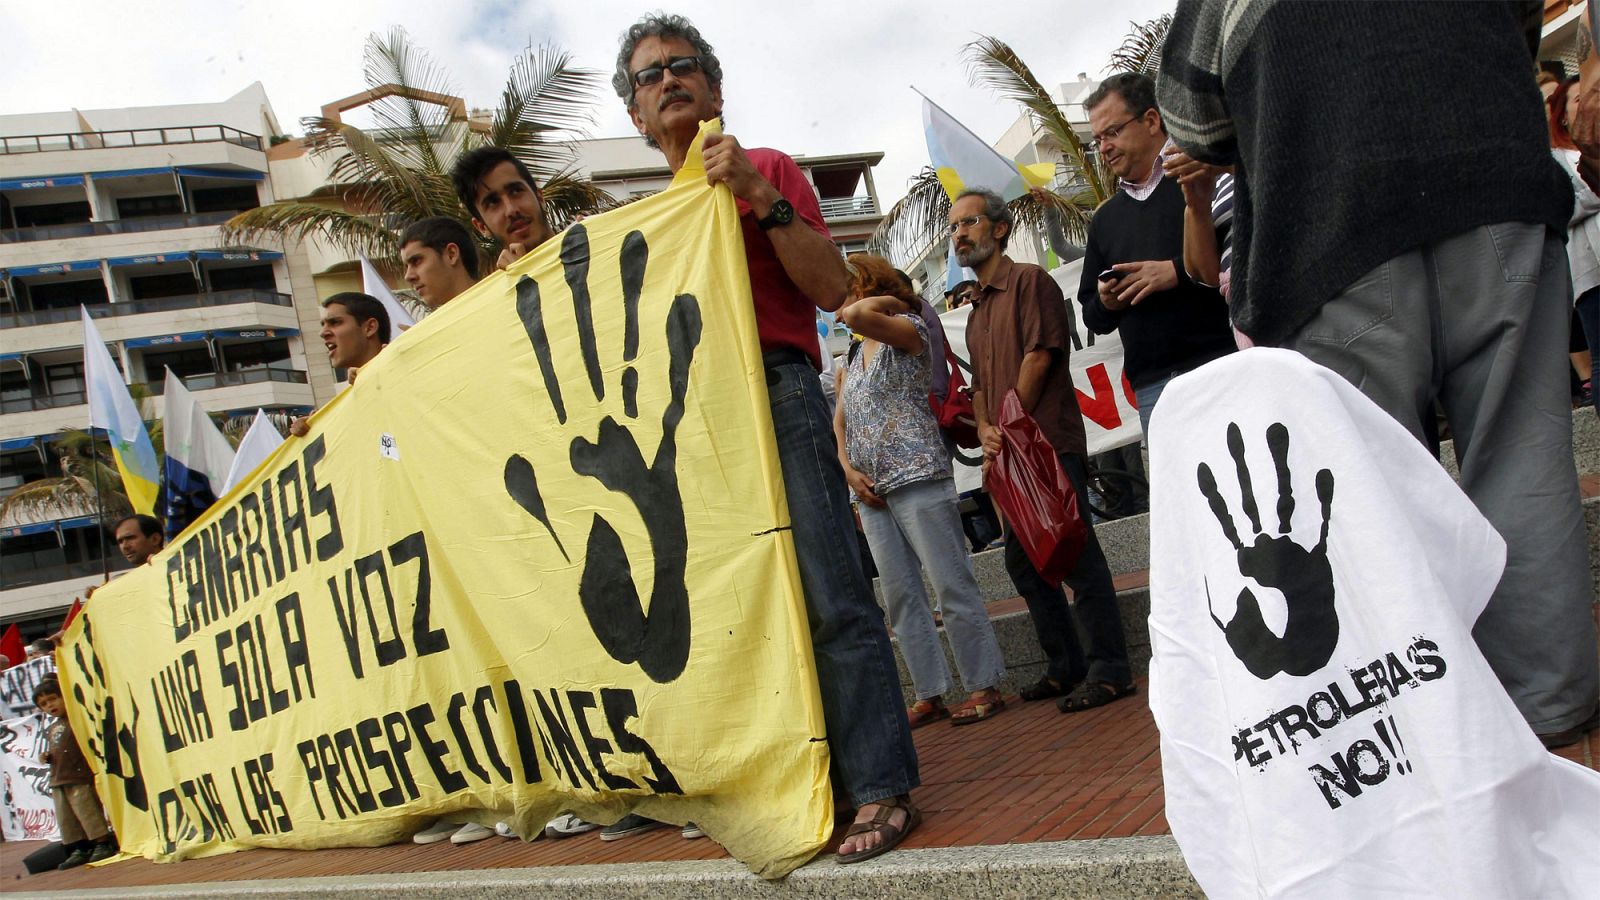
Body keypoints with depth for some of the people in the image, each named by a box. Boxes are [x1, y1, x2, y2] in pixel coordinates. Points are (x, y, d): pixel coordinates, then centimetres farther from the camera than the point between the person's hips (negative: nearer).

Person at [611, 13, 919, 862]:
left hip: (774, 393, -5)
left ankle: (882, 788, -6)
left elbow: (832, 288, -2)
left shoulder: (767, 169, 8)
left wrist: (760, 196, -10)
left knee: (827, 595, -11)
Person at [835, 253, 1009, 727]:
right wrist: (849, 470, 5)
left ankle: (984, 685, 4)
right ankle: (930, 694, 14)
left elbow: (855, 316, -24)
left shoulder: (907, 330, -4)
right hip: (873, 492, 8)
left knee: (953, 585, -4)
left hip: (918, 479, -8)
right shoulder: (852, 358, 19)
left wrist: (888, 301, -4)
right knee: (900, 597, 7)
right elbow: (839, 423, 20)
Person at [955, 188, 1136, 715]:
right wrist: (986, 432, 2)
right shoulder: (976, 310, 23)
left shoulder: (1029, 280, -1)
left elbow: (1040, 355, -11)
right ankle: (1066, 667, 20)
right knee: (1023, 562, 10)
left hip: (1048, 445, -9)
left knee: (1076, 555, -9)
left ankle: (1109, 669, -4)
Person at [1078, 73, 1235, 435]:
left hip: (1225, 363, -5)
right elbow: (1094, 319, 27)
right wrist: (1105, 303, 4)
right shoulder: (1105, 218, 24)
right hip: (1152, 388, 5)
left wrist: (1179, 272, -14)